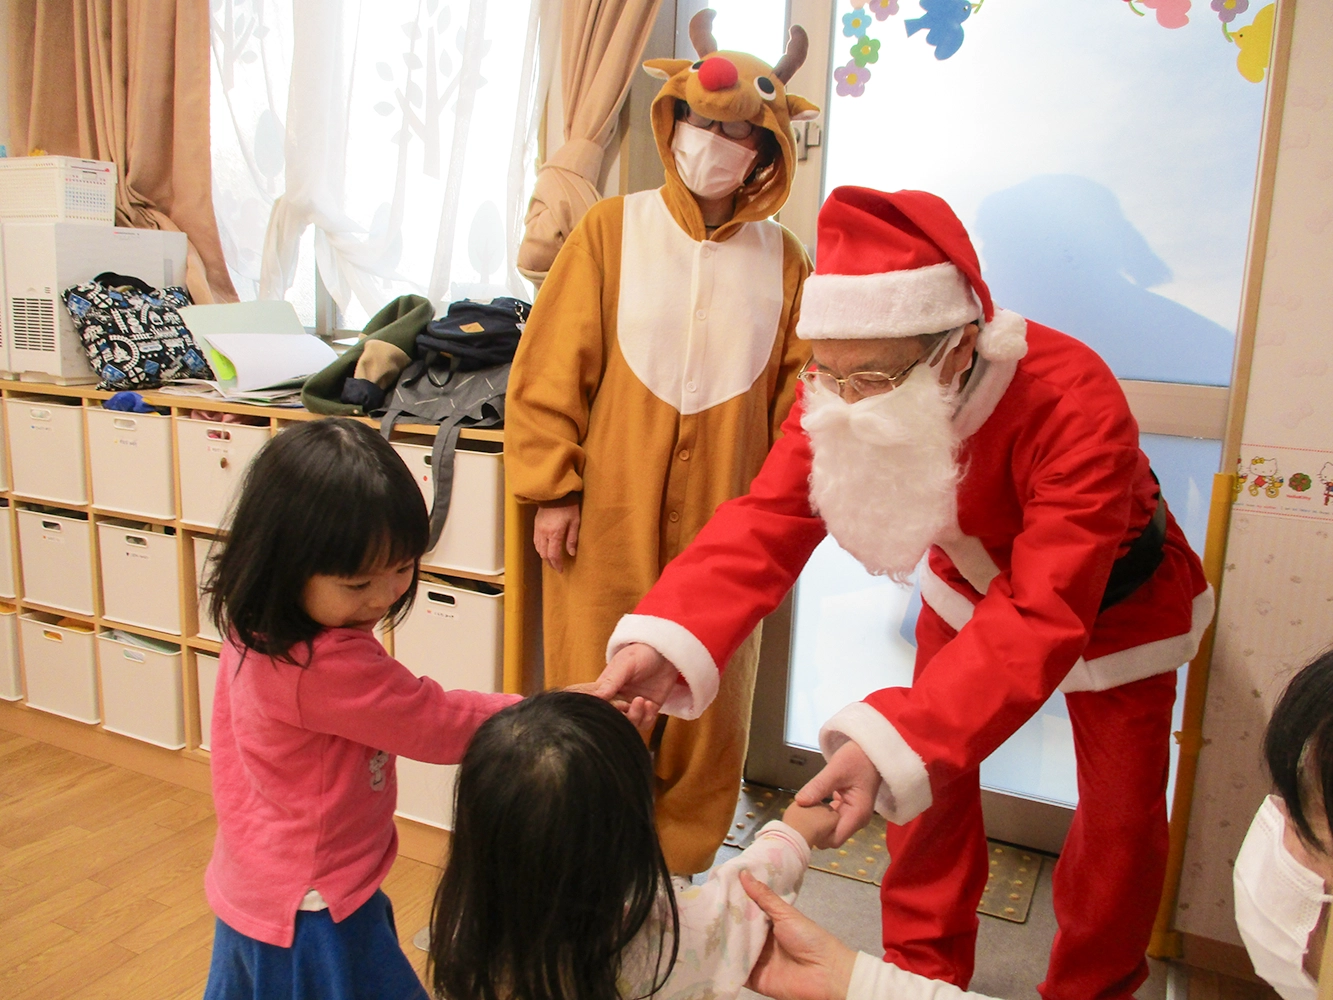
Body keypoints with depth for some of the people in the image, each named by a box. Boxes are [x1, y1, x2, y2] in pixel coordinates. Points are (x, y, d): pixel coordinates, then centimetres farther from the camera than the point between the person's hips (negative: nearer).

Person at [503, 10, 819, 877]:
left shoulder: (781, 260, 4)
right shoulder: (612, 230, -1)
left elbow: (795, 392, 7)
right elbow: (551, 367, -2)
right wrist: (551, 489, -5)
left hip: (721, 520, 2)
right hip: (608, 517, -1)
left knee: (705, 701, 12)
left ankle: (680, 864, 34)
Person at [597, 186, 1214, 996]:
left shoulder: (1075, 405, -42)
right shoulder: (845, 391, -27)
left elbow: (1039, 617, -46)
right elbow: (768, 519, -32)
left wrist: (893, 744, -58)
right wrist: (663, 640, -49)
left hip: (1110, 598, -3)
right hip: (973, 578, 4)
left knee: (1121, 810, 4)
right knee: (925, 768, 6)